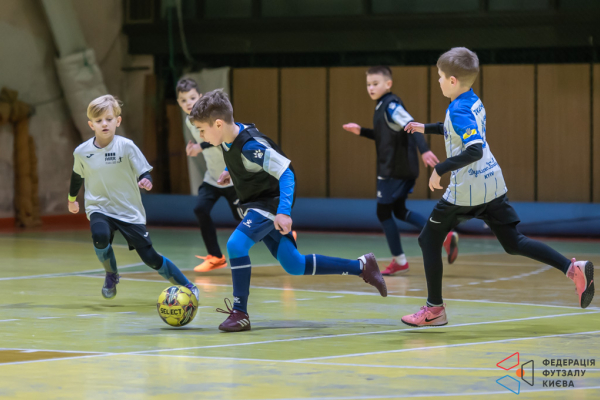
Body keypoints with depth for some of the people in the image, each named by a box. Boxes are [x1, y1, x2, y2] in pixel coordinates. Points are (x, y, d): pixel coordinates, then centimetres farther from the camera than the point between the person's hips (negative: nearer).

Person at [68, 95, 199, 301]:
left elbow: (144, 172, -6)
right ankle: (111, 275, -3)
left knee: (150, 257, -4)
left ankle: (187, 286, 17)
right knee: (100, 236, -33)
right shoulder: (82, 152, -4)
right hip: (99, 209, 1)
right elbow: (77, 176, 17)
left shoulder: (126, 146, -11)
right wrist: (72, 199, 30)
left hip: (129, 212, -1)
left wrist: (146, 181, -29)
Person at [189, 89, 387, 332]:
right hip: (256, 205, 9)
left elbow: (286, 174, -32)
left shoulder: (252, 147, -29)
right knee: (294, 266, 12)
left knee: (236, 244, -27)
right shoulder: (229, 138, -4)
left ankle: (240, 313, -18)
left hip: (271, 204, -9)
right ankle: (361, 267, 22)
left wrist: (284, 212, -41)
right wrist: (229, 172, 13)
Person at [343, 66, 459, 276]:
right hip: (403, 169, 10)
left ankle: (399, 261, 8)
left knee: (383, 212, 1)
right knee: (399, 211, 17)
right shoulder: (382, 107, 14)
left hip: (395, 170, -10)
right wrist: (361, 131, 21)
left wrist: (424, 150, -42)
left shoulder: (391, 105, -15)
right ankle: (444, 236, 7)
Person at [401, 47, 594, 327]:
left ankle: (434, 309, 10)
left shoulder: (458, 111, -18)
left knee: (429, 240, 8)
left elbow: (474, 150, -30)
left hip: (466, 191, -9)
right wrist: (426, 128, 33)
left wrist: (440, 169, -25)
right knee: (514, 243, 9)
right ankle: (573, 269, -9)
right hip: (493, 182, 9)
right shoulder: (474, 102, 10)